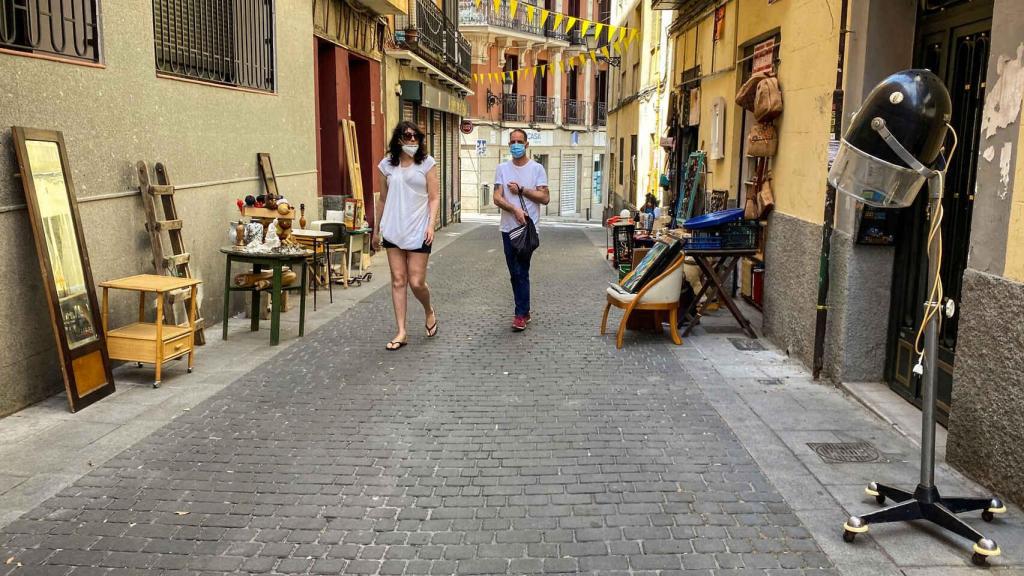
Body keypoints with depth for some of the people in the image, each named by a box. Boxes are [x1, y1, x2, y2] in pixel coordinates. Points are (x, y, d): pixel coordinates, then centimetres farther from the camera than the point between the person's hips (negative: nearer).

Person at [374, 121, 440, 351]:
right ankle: (401, 332, 8)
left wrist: (431, 225, -13)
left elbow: (434, 197, -1)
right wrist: (377, 229, 13)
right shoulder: (388, 165, 7)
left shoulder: (426, 163, 0)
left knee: (416, 282, -4)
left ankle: (429, 312, 28)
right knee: (398, 280, 3)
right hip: (393, 230, 3)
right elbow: (383, 199, 14)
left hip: (418, 230, -2)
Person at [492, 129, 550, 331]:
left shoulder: (536, 168, 1)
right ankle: (524, 311, 20)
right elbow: (497, 198, -2)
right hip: (509, 228, 3)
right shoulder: (503, 168, 7)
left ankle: (521, 314, 2)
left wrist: (521, 189, -10)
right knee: (515, 273, 9)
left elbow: (545, 198, -5)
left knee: (521, 273, -6)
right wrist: (515, 210, -18)